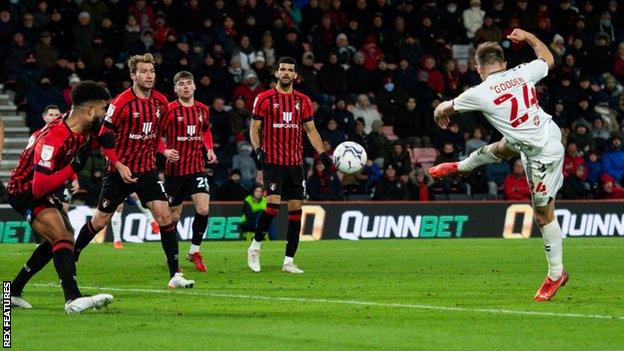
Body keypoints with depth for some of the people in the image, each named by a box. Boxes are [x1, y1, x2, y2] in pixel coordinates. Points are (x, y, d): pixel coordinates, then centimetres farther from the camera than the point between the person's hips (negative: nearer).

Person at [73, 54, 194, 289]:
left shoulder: (160, 102, 3)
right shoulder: (122, 102, -14)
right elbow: (104, 137, -11)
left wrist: (164, 150, 3)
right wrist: (119, 166, -17)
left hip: (147, 170, 4)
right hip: (120, 171, -4)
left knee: (164, 215, -10)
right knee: (100, 221, 4)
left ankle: (175, 275, -8)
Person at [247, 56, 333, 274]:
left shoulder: (303, 101, 12)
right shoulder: (265, 99, 1)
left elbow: (311, 130, 17)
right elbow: (254, 128, 3)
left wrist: (322, 153, 5)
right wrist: (258, 149, -14)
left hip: (295, 163, 4)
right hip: (273, 162, -4)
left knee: (296, 209, 1)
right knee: (273, 204, -18)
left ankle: (289, 261, 4)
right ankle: (255, 247, 3)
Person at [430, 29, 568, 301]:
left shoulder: (480, 93, -17)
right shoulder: (522, 73, -6)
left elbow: (445, 109, 4)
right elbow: (548, 59, 17)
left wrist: (439, 113, 28)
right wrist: (527, 36, 30)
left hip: (543, 153, -8)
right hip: (547, 133, 8)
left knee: (543, 213, 4)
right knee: (499, 149, 32)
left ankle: (556, 274, 14)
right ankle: (462, 167, 61)